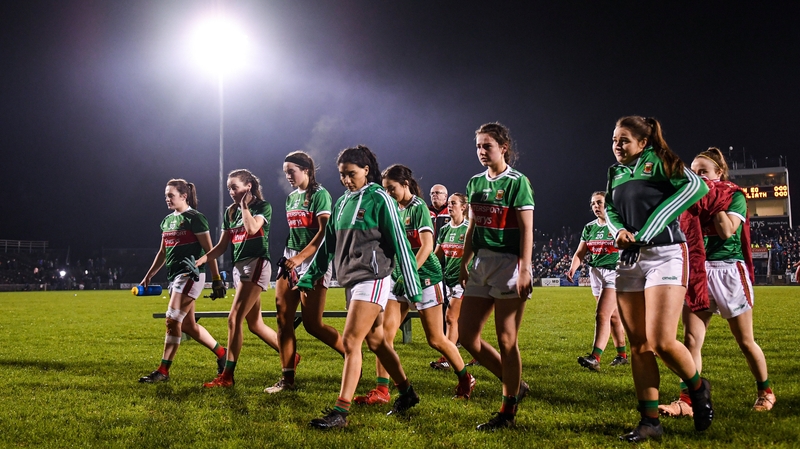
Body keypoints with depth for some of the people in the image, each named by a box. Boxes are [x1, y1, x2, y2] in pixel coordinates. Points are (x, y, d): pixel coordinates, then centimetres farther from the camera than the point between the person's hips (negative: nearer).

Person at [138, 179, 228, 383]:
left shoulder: (194, 218, -8)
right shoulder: (167, 220, 15)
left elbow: (209, 250, -10)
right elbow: (162, 253, 22)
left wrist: (216, 279, -13)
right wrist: (148, 276, 17)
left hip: (190, 274, -9)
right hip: (174, 275, 9)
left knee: (173, 321, -11)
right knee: (188, 324, 10)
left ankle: (163, 371, -6)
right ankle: (221, 353, 25)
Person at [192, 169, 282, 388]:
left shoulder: (263, 206, -3)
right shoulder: (230, 212, 14)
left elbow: (251, 228, -23)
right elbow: (222, 246, 13)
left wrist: (244, 205, -10)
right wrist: (203, 258, -1)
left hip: (256, 264, -8)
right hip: (239, 266, 8)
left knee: (234, 319, -14)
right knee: (255, 324, 10)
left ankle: (227, 376, -11)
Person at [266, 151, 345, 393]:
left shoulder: (320, 194, -8)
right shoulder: (291, 197, 15)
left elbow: (325, 232, -17)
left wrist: (300, 257, -23)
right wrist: (287, 257, 15)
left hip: (313, 260, -7)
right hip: (291, 259, 8)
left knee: (312, 324, -6)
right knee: (284, 319, -1)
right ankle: (287, 378, 5)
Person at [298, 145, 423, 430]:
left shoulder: (379, 199, -9)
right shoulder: (341, 203, 12)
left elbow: (399, 243, -11)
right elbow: (329, 244, 19)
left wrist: (412, 287, -13)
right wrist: (310, 277, 18)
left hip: (372, 279, -8)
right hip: (351, 280, 8)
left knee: (350, 342, -12)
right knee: (376, 341, 15)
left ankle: (340, 412, -10)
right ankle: (407, 393, 30)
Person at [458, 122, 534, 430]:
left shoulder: (517, 182, -7)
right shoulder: (475, 183, 12)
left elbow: (527, 230, -12)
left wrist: (524, 270, -19)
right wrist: (464, 264, 15)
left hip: (509, 264, -7)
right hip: (482, 263, 7)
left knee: (506, 339, -2)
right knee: (466, 335, 5)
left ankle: (508, 411, 10)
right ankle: (515, 384, 22)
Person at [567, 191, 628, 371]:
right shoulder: (589, 227, 10)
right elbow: (580, 253, 9)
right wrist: (572, 269, -8)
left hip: (614, 273, -7)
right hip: (596, 273, 7)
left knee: (602, 315, -16)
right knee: (613, 316, 15)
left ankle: (595, 358, -19)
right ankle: (622, 355, 26)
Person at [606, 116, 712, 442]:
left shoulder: (658, 162, -4)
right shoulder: (616, 172, 15)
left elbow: (695, 186, -17)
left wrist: (646, 231, -18)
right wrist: (618, 230, -2)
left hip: (664, 254, -7)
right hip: (629, 259, 7)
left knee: (661, 342, -16)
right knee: (638, 345, 3)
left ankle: (698, 389, 13)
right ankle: (650, 421, 10)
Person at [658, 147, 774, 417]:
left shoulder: (735, 196, -2)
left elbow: (727, 231, -18)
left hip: (728, 271, -4)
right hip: (697, 270, 4)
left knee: (745, 341, 7)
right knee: (691, 339, -8)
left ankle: (765, 391, 27)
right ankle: (686, 401, -10)